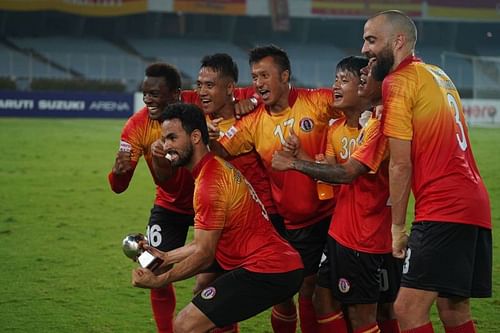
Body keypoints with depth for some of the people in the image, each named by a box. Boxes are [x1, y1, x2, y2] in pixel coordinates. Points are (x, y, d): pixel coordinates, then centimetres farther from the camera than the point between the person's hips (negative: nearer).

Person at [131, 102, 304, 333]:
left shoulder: (210, 183, -13)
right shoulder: (219, 167, 17)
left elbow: (204, 254, -12)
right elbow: (208, 242, 22)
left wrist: (158, 281, -5)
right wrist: (166, 257, 23)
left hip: (266, 273, -11)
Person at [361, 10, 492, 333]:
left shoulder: (398, 82, -6)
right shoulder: (438, 75, 20)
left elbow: (401, 165, -9)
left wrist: (398, 226, -3)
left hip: (443, 210, -9)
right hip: (475, 204, 9)